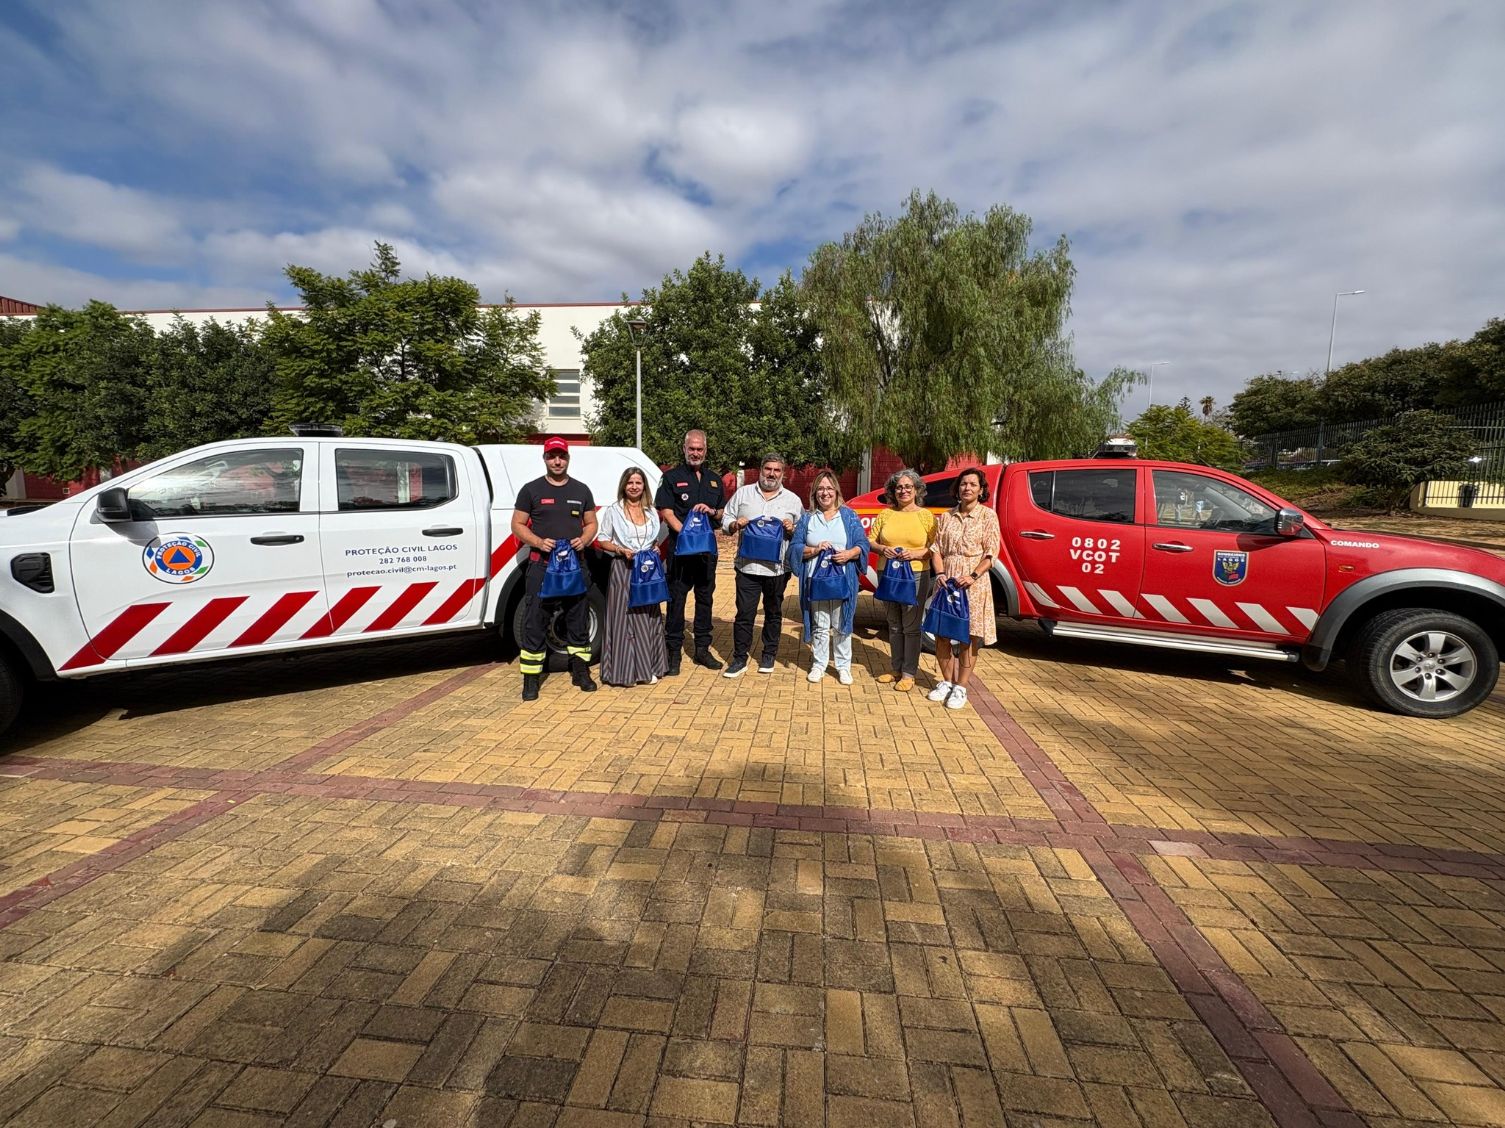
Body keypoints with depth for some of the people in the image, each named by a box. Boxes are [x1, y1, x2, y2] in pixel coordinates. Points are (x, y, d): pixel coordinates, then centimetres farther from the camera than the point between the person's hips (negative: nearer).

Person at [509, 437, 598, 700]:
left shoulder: (581, 490, 11)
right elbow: (517, 524, 4)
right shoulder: (531, 490, 4)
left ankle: (580, 672, 21)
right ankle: (531, 679, 5)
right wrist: (539, 542, -14)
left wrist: (584, 540, -6)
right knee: (535, 624, -2)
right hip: (541, 566, -2)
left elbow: (591, 523, 16)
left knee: (579, 621, 9)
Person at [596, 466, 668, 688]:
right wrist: (620, 549, -15)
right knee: (623, 618, -4)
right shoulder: (613, 511, 2)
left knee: (648, 617, 5)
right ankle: (623, 671, 3)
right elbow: (602, 540, 1)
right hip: (623, 569, -4)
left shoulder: (651, 512, 13)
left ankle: (646, 669, 14)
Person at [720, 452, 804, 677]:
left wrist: (792, 529, -11)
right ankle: (739, 658, 13)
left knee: (773, 613, 13)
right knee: (744, 614, 1)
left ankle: (769, 655, 28)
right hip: (747, 565, 0)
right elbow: (726, 519, 11)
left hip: (778, 568, 1)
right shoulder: (743, 493, 7)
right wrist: (735, 524, -10)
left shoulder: (792, 500, 7)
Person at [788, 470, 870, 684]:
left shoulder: (849, 516, 6)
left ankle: (843, 666, 18)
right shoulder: (807, 518, 9)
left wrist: (849, 554, -17)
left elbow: (863, 544, 2)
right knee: (819, 626, 9)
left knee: (841, 625, 6)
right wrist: (814, 550, -13)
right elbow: (794, 547, 4)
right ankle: (818, 664, 21)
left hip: (843, 580, -1)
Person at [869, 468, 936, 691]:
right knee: (894, 626, 13)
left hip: (916, 575, -3)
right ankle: (896, 669, 24)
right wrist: (882, 549, -11)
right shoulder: (885, 514, 9)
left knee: (911, 626, 0)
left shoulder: (926, 515, 1)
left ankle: (909, 673, 9)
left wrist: (916, 553, -19)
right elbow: (870, 540, 9)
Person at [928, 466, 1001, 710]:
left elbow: (991, 553, -4)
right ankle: (947, 681, 22)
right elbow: (936, 549, 7)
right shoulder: (946, 517, 10)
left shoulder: (988, 516, 2)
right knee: (941, 634, 5)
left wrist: (973, 576, -18)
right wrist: (940, 573, -10)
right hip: (947, 581, 3)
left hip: (974, 583, -3)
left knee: (969, 637, 0)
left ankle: (960, 688, 11)